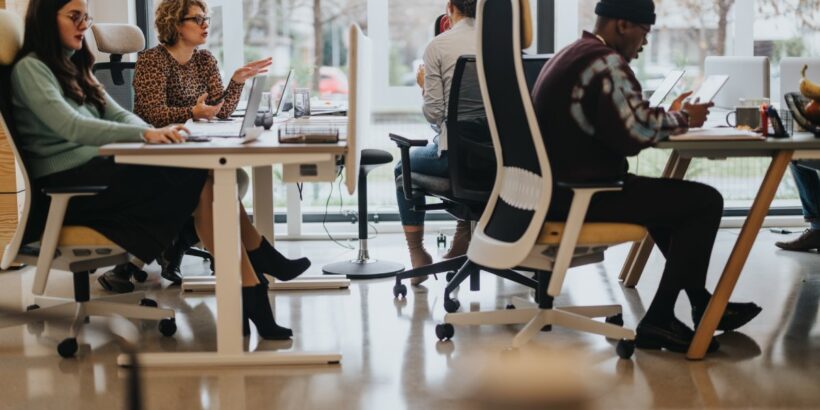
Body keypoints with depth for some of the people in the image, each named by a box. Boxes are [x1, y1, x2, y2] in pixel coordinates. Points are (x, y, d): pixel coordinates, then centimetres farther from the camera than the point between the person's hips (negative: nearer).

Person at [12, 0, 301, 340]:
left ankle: (250, 289, -22)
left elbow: (117, 114, 15)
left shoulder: (74, 67, 23)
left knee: (206, 175, -19)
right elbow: (71, 127, -21)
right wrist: (146, 135, -33)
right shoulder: (29, 69, -4)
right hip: (66, 185, -8)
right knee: (196, 179, -25)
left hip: (96, 170, 8)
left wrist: (157, 134, -8)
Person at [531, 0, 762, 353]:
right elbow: (636, 132, -22)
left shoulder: (571, 55, 18)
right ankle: (658, 321, -2)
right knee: (705, 201, -5)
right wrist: (682, 119, -4)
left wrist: (671, 115, 12)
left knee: (672, 197, 28)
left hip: (559, 187, 11)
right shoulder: (605, 61, -14)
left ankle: (702, 303, 31)